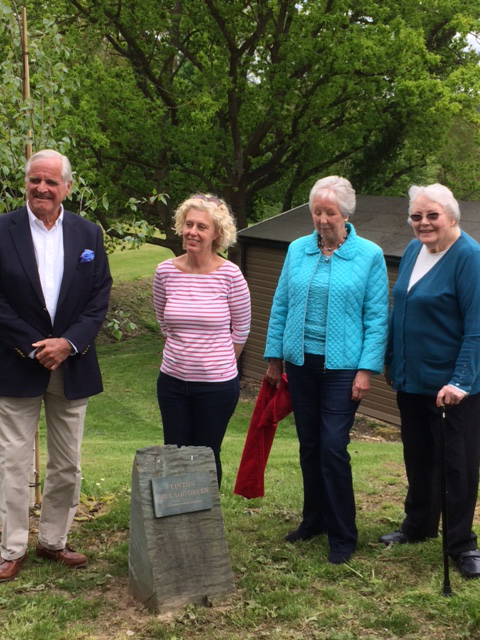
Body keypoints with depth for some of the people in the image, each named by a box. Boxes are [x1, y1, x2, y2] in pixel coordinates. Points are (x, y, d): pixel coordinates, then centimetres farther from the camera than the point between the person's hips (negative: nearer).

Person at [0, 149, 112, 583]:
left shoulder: (89, 234, 4)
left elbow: (100, 298, 0)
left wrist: (68, 343, -13)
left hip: (73, 365, 3)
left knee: (68, 465, 11)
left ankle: (53, 541, 26)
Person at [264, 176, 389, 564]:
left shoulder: (369, 256, -6)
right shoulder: (298, 250, 4)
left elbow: (377, 317, -6)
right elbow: (281, 306, 9)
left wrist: (367, 369, -11)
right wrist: (274, 357, 8)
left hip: (342, 367, -4)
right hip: (301, 362, 4)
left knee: (333, 448, -6)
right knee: (309, 446, 13)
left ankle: (342, 536, 8)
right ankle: (314, 520, 29)